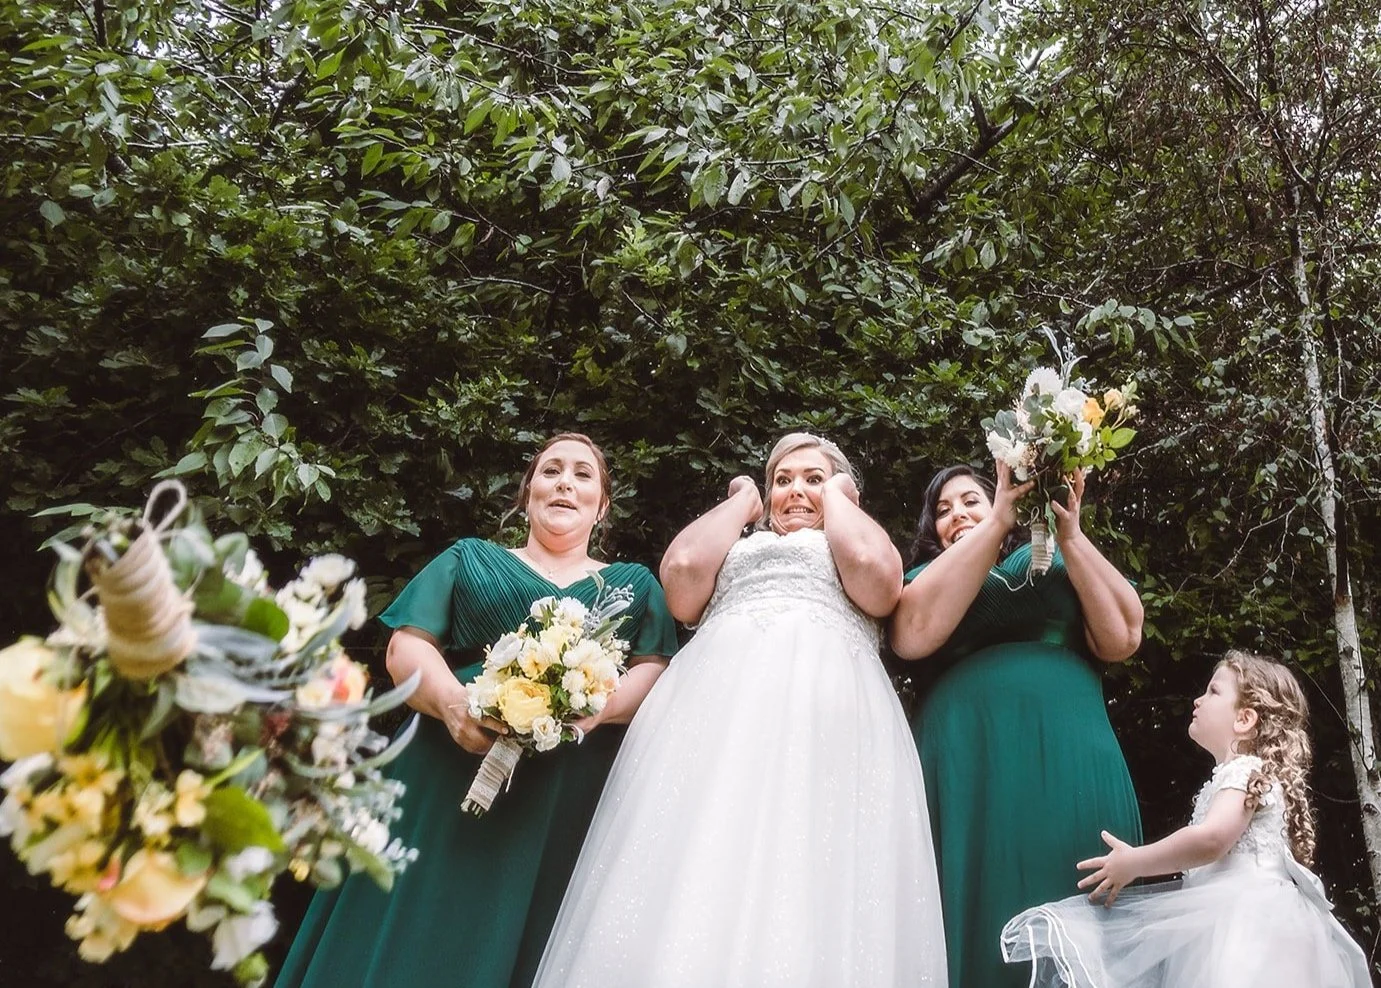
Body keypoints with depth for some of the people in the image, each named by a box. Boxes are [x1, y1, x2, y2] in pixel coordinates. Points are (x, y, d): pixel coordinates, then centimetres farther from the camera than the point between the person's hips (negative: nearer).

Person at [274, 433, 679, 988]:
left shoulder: (635, 585, 18)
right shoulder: (468, 559, 17)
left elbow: (657, 671, 4)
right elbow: (406, 646, 6)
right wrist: (451, 699, -15)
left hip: (570, 799, 1)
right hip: (453, 782, 0)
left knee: (538, 940, 0)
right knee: (423, 932, -4)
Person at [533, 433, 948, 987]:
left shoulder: (859, 538, 27)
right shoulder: (738, 547, 32)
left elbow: (876, 578, 2)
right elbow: (681, 574, 10)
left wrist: (836, 497, 20)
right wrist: (742, 501, 27)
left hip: (829, 704, -2)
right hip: (715, 701, 2)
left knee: (807, 914, -17)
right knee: (682, 884, -14)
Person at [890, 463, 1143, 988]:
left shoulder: (1055, 565, 18)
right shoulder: (927, 578, 16)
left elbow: (1122, 639, 4)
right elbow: (911, 635, -8)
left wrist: (1070, 537, -4)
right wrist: (998, 523, -9)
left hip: (1070, 766, 1)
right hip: (970, 765, -1)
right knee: (984, 923, -2)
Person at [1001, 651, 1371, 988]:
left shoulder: (1246, 770, -5)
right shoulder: (1248, 774, 25)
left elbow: (1210, 839, -23)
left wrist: (1132, 864, -13)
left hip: (1245, 918, -10)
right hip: (1223, 917, 10)